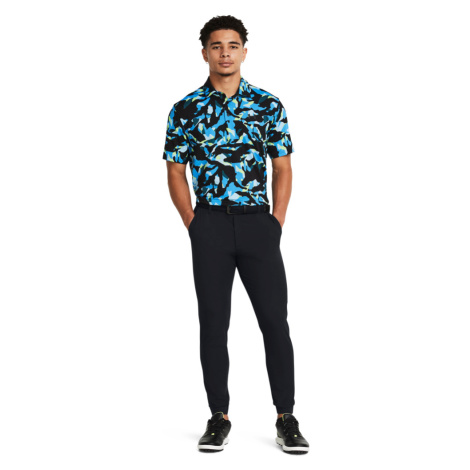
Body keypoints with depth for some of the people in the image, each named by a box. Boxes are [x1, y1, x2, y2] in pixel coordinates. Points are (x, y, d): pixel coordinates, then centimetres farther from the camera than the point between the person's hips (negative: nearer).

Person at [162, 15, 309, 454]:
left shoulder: (269, 105, 5)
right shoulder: (185, 109, 4)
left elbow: (282, 168, 7)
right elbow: (176, 173, 7)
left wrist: (277, 222, -2)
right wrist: (193, 225, -2)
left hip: (258, 222, 0)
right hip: (209, 223, 0)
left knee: (275, 320, -1)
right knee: (213, 323, 4)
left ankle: (286, 419, 9)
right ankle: (219, 417, 14)